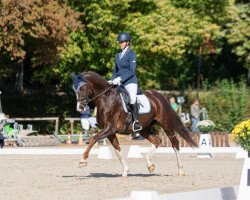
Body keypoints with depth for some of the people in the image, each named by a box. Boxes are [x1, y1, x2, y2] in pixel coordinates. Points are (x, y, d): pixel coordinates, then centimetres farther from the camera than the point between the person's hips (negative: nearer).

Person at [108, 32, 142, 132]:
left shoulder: (131, 54, -5)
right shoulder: (117, 55, 15)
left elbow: (132, 71, -14)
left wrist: (120, 78, -22)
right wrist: (112, 80, 3)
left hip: (130, 81, -8)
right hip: (119, 83, 8)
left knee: (132, 98, -31)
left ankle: (136, 122, -28)